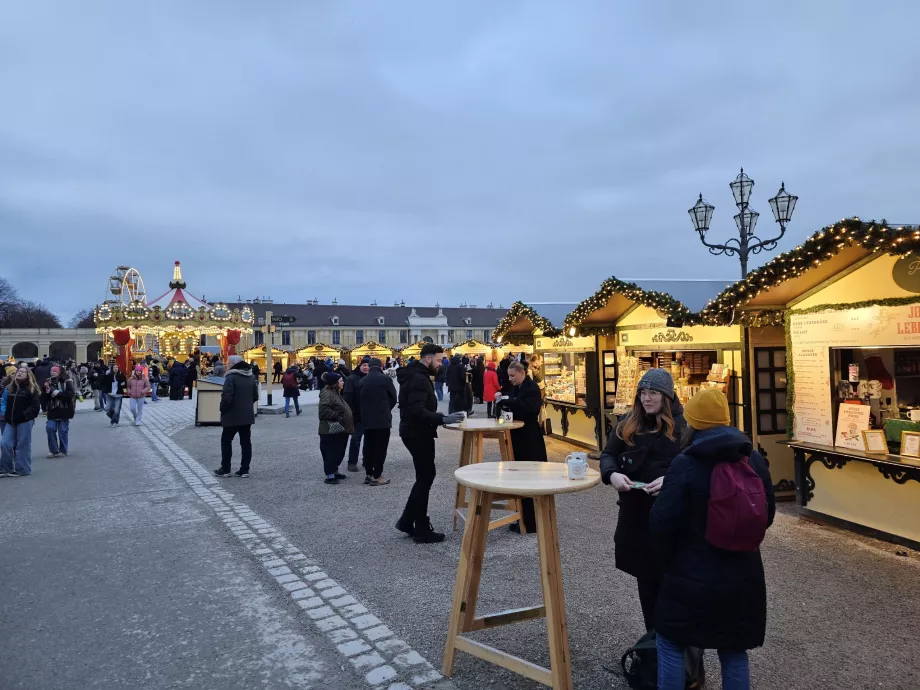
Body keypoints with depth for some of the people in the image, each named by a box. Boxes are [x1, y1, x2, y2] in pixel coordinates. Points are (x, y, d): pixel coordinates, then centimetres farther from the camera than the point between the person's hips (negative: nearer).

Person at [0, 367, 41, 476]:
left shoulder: (32, 389, -3)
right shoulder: (10, 388, 15)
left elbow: (36, 406, -9)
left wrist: (25, 415, -17)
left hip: (24, 422, -5)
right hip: (10, 421, 6)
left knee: (22, 445, -1)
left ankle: (22, 469, 8)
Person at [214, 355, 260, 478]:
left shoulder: (231, 377, -16)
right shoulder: (251, 377, 8)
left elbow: (226, 396, -22)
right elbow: (255, 396, 14)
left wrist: (223, 409, -7)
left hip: (233, 415, -6)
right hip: (247, 415, 7)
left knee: (226, 441, 7)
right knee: (246, 442, 8)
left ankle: (225, 469, 11)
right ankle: (244, 469, 10)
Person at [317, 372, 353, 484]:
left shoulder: (336, 393, 18)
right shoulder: (327, 394, -15)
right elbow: (324, 409, -29)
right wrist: (336, 416, -22)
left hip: (340, 430, 10)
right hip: (331, 430, -10)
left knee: (339, 452, 16)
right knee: (330, 452, -5)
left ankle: (334, 471, 27)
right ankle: (329, 475, -1)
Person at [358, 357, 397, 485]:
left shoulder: (362, 381, 6)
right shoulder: (385, 379, -8)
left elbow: (359, 400, 10)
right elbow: (393, 398, -1)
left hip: (367, 419, 5)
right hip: (382, 419, -5)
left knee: (368, 447, 13)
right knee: (380, 448, 0)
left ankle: (368, 474, 18)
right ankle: (376, 476, 1)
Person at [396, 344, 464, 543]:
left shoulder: (415, 375, 13)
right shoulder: (418, 378, -20)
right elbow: (417, 410, -30)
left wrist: (436, 415, 10)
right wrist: (442, 419, -30)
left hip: (416, 431, 10)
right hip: (418, 434, -10)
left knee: (424, 477, 18)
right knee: (425, 478, -1)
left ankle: (407, 521, 23)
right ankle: (422, 530, 8)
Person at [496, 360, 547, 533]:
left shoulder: (532, 388, -12)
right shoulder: (513, 387, 13)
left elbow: (529, 408, -28)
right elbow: (511, 406, 17)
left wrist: (507, 401, -26)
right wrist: (501, 399, -2)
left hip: (529, 440, -8)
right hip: (517, 437, 8)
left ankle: (531, 523, 5)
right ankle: (524, 519, 21)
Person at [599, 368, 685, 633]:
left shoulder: (682, 425, -7)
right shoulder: (627, 424, 6)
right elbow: (608, 454, 7)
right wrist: (612, 474, -15)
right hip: (635, 511, 4)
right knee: (645, 574, 15)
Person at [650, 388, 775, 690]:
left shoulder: (685, 464, -18)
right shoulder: (754, 459, -1)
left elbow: (662, 523, -16)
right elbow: (767, 515, 11)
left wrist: (672, 557, 4)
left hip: (693, 577, -5)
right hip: (743, 577, 5)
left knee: (671, 644, 15)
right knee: (734, 653, 21)